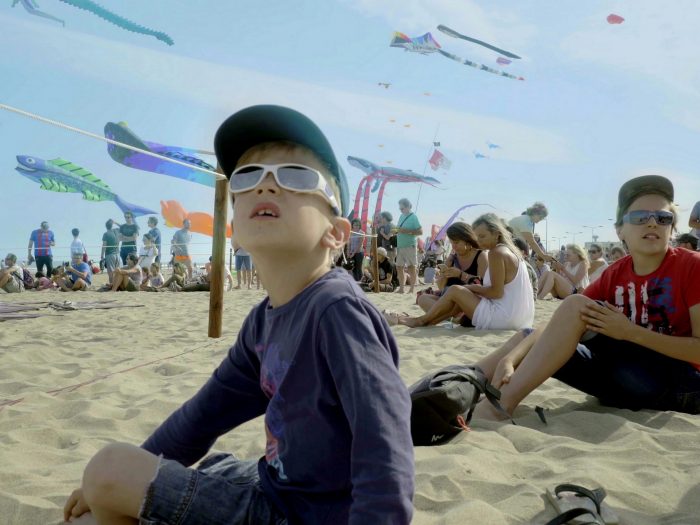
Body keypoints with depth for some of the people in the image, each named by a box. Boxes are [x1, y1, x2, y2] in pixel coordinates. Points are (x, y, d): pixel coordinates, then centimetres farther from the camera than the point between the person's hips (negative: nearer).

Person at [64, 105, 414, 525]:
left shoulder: (338, 309, -25)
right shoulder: (265, 320, 3)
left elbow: (386, 444, -31)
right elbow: (211, 406, 13)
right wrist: (117, 482, 18)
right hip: (274, 488, 8)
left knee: (111, 466, -10)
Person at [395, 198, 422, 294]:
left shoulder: (413, 217, -7)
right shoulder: (402, 216, 13)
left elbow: (420, 232, -13)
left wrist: (407, 231, -19)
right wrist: (396, 231, 0)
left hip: (410, 245, -7)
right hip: (400, 246, 7)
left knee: (411, 267, -3)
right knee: (399, 267, 8)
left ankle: (412, 289, 1)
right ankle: (401, 288, 16)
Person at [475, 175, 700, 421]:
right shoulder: (614, 275, 6)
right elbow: (561, 327, -5)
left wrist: (630, 332, -24)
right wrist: (510, 359, -22)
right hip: (627, 383, 5)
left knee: (575, 305, -23)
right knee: (527, 339, -5)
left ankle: (502, 403, -27)